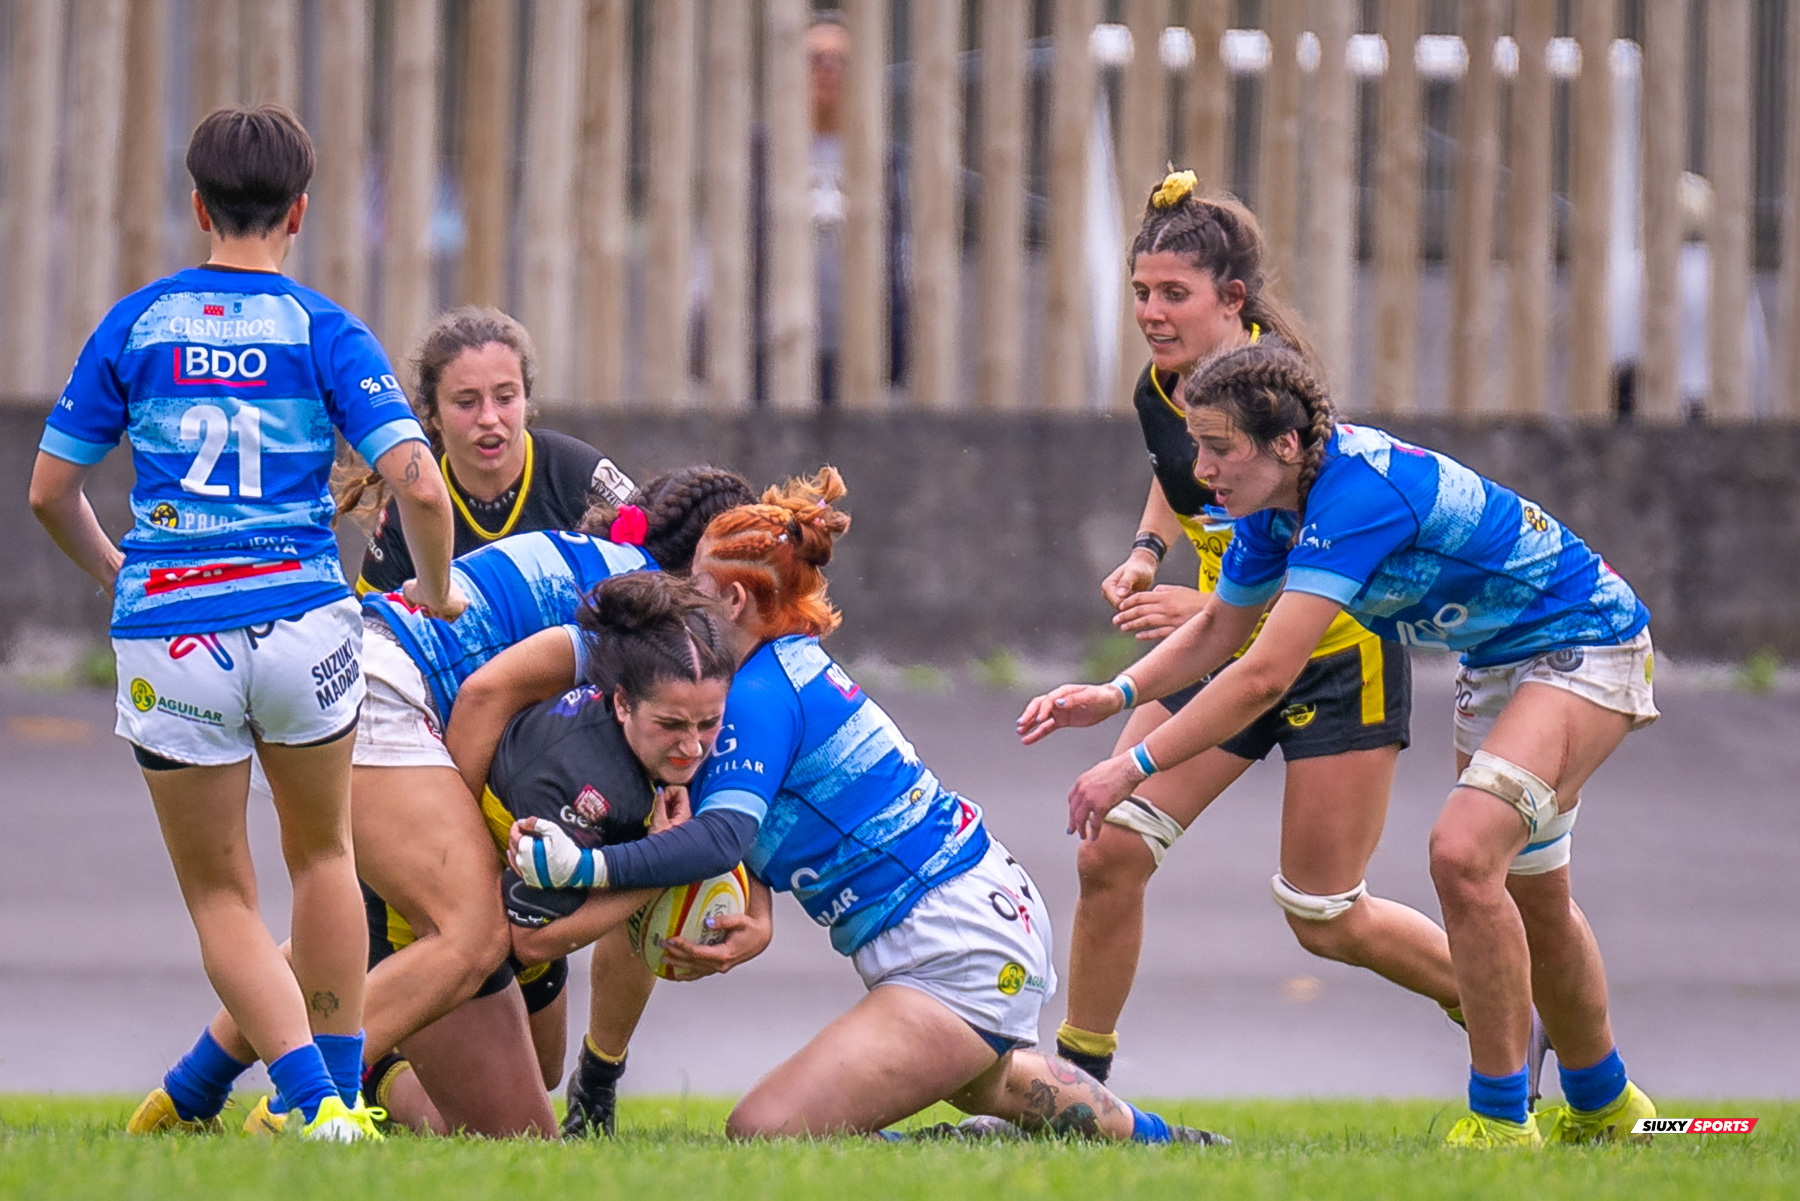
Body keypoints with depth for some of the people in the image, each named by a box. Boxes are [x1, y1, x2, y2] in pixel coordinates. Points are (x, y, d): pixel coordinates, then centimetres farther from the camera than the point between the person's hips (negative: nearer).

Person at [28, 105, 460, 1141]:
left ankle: (319, 1106, -6)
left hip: (166, 632, 0)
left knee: (222, 896, 9)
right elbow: (417, 482, -11)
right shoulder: (326, 333, -1)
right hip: (301, 619, 0)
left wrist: (111, 571, 27)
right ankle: (343, 1089, 22)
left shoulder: (134, 326, 4)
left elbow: (50, 491, 8)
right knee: (324, 855, 23)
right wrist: (438, 588, 8)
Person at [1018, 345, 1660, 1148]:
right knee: (1531, 900, 20)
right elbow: (1220, 630, 12)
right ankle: (1601, 1106, 40)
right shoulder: (1277, 507, -5)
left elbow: (1265, 676, -37)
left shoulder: (1358, 496, -34)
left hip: (1584, 647, -10)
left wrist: (1133, 768, -34)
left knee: (1463, 853, -26)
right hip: (1496, 662, 10)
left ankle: (1502, 1117, -17)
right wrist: (1116, 696, -4)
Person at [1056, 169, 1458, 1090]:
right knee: (1110, 852, -8)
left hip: (1335, 660, -6)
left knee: (1327, 922, -1)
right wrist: (1148, 551, 2)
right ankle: (1076, 1078, 4)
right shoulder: (1159, 392, -3)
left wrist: (1210, 604, -38)